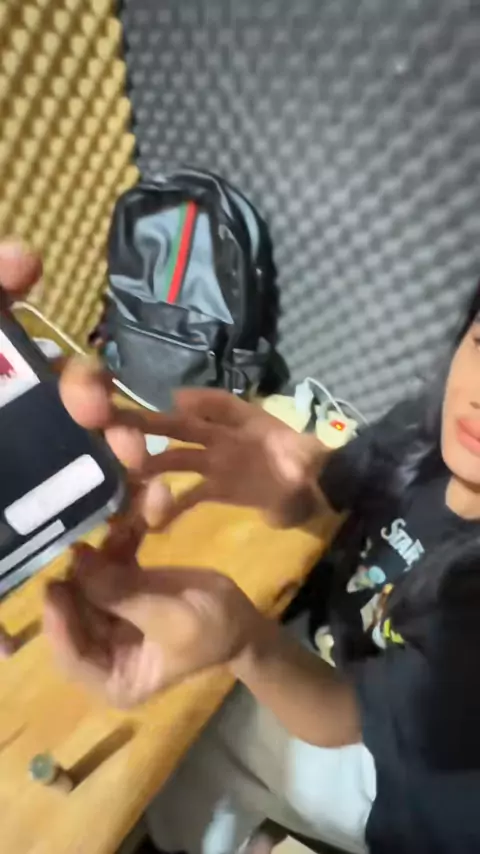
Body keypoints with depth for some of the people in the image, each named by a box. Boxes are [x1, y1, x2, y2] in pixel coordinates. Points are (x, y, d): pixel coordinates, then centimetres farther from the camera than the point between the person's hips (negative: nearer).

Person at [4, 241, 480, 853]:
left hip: (417, 774, -3)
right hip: (354, 653, 4)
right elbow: (302, 505, -10)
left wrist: (243, 643, -51)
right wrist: (288, 486, -34)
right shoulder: (429, 430, -21)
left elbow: (348, 721, -29)